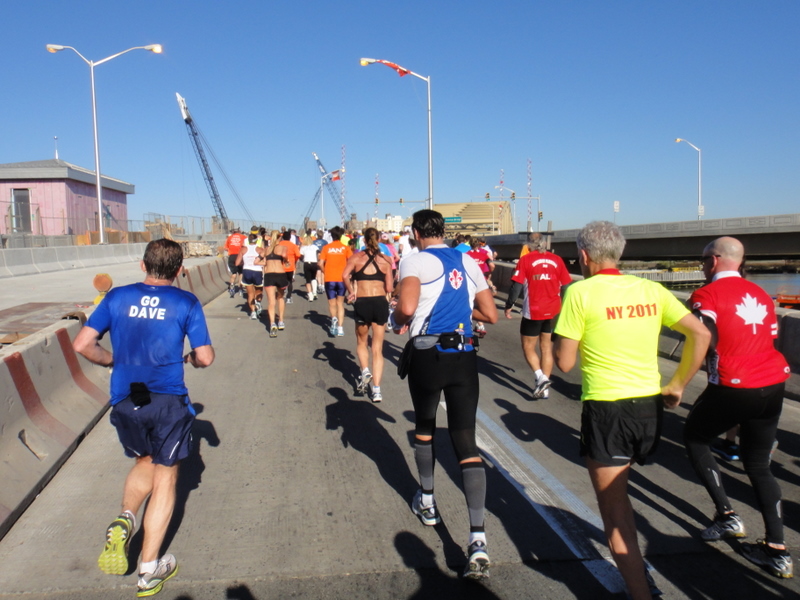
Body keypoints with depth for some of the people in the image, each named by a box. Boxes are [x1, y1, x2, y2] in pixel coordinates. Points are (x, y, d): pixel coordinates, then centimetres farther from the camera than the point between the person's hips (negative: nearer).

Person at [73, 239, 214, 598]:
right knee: (165, 475, 11)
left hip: (124, 401, 3)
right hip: (168, 402, -3)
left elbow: (82, 344, -1)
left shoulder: (117, 298, 3)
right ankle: (149, 570, 14)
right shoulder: (186, 303, -3)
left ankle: (124, 521, 3)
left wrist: (115, 361, 15)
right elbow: (205, 357, -5)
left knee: (144, 463, 28)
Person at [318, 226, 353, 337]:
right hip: (342, 279, 0)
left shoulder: (326, 247, 1)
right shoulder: (345, 248, 0)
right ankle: (340, 328, 6)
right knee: (340, 303, 12)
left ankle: (334, 318, -16)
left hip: (329, 279, 0)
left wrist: (325, 272, 11)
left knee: (332, 302, 13)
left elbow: (321, 263, -5)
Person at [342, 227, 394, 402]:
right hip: (381, 303, 1)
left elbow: (345, 276, -15)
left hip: (362, 303, -1)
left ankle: (365, 371, 0)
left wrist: (351, 292, 0)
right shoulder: (386, 260, 4)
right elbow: (389, 288, -1)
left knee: (361, 343, 24)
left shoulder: (356, 257, 1)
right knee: (377, 348, 8)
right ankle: (376, 390, 3)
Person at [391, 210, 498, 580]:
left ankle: (427, 502, 39)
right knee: (466, 442, 0)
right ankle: (477, 540, -9)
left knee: (424, 427, 22)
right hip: (465, 356, 3)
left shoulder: (415, 261, -3)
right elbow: (490, 315, 13)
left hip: (427, 354, -3)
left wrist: (398, 322, 1)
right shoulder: (468, 263, 12)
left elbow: (406, 307, -21)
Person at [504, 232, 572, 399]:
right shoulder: (556, 259, 3)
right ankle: (544, 388, 16)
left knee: (528, 347, 10)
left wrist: (509, 306, 1)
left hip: (533, 312, -4)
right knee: (547, 348, 14)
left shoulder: (526, 260, -5)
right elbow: (566, 286, 7)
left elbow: (516, 286, -9)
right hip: (554, 312, 4)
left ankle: (541, 377, -10)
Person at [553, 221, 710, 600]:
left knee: (614, 512, 7)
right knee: (616, 493, 26)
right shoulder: (651, 289, 6)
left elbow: (564, 363, -10)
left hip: (606, 409, -6)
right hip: (650, 406, 6)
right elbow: (700, 334, 4)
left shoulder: (580, 292, -10)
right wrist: (678, 385, 10)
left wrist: (562, 333, 9)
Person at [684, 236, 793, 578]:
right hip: (773, 385, 7)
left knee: (694, 438, 19)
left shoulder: (707, 295, -7)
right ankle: (777, 550, 15)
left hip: (733, 387, -6)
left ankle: (726, 515, 14)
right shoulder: (761, 295, 14)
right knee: (758, 464, 17)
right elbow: (770, 339, 16)